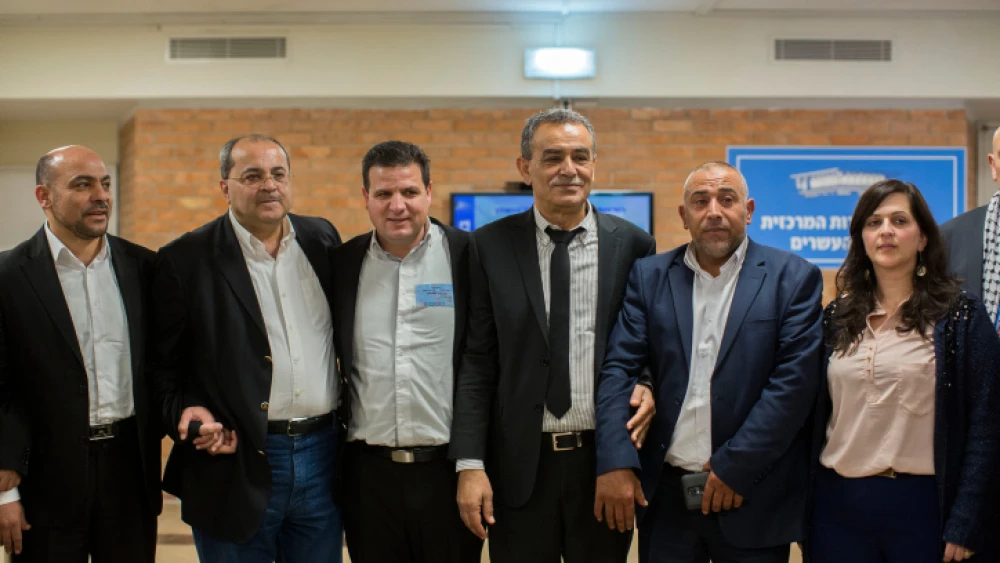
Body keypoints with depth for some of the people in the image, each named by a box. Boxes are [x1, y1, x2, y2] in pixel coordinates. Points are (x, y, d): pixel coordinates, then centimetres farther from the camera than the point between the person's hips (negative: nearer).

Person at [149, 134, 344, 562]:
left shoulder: (322, 239, 8)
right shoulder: (186, 259, -4)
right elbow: (162, 365, -1)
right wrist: (188, 412, -17)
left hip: (322, 453, 4)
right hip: (237, 463, -3)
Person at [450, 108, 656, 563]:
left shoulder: (632, 245, 0)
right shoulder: (490, 247, -1)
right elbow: (475, 362, -2)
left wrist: (648, 388, -11)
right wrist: (470, 464, -7)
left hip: (605, 458, 1)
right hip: (519, 463, 0)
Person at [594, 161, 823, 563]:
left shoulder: (793, 278, -2)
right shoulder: (650, 276, 5)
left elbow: (795, 379, -9)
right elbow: (619, 369, -2)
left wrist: (734, 466, -12)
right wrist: (614, 462, -14)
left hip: (753, 497, -2)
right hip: (664, 493, 2)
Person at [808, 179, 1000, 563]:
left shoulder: (960, 315, -3)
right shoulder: (837, 317, 7)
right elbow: (816, 417, 10)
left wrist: (964, 528, -10)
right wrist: (803, 506, 6)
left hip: (921, 503, -3)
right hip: (838, 503, 3)